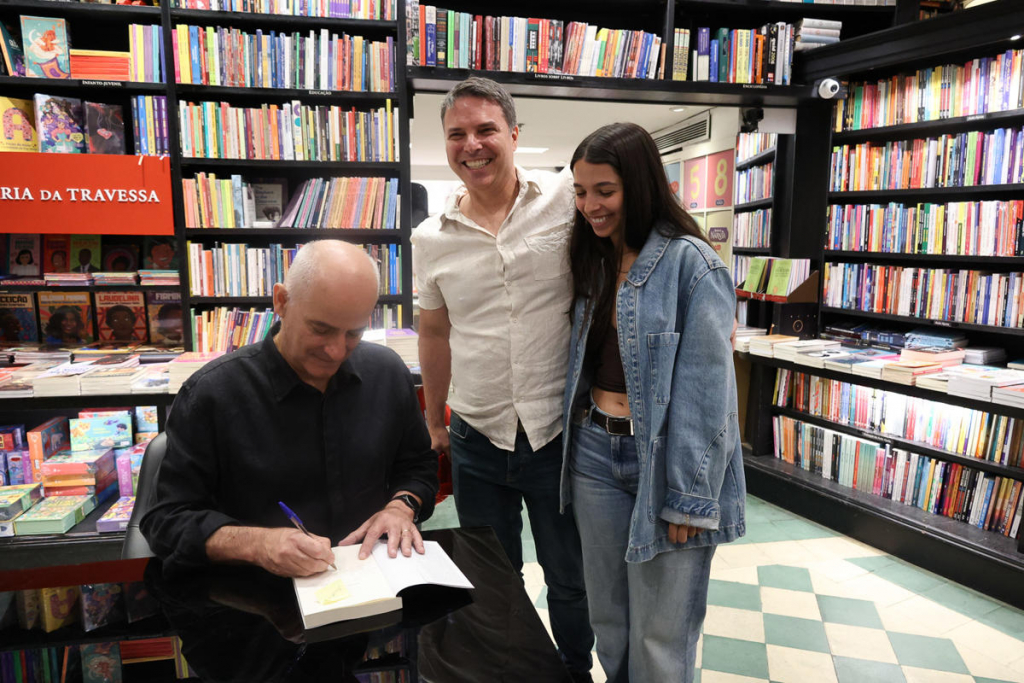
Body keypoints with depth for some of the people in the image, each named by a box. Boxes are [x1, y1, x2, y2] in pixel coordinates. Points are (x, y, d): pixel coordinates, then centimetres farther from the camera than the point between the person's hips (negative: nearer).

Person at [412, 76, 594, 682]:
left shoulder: (567, 201, -9)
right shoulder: (431, 240, 1)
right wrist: (435, 423, 17)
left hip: (560, 433, -2)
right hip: (478, 440, 2)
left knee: (570, 583, 19)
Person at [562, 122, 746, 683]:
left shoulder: (689, 263, -14)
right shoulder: (592, 262, 10)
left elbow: (706, 388, -15)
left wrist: (689, 499, -15)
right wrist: (571, 442, 14)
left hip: (662, 456, -6)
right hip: (595, 452, 6)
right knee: (608, 617, 19)